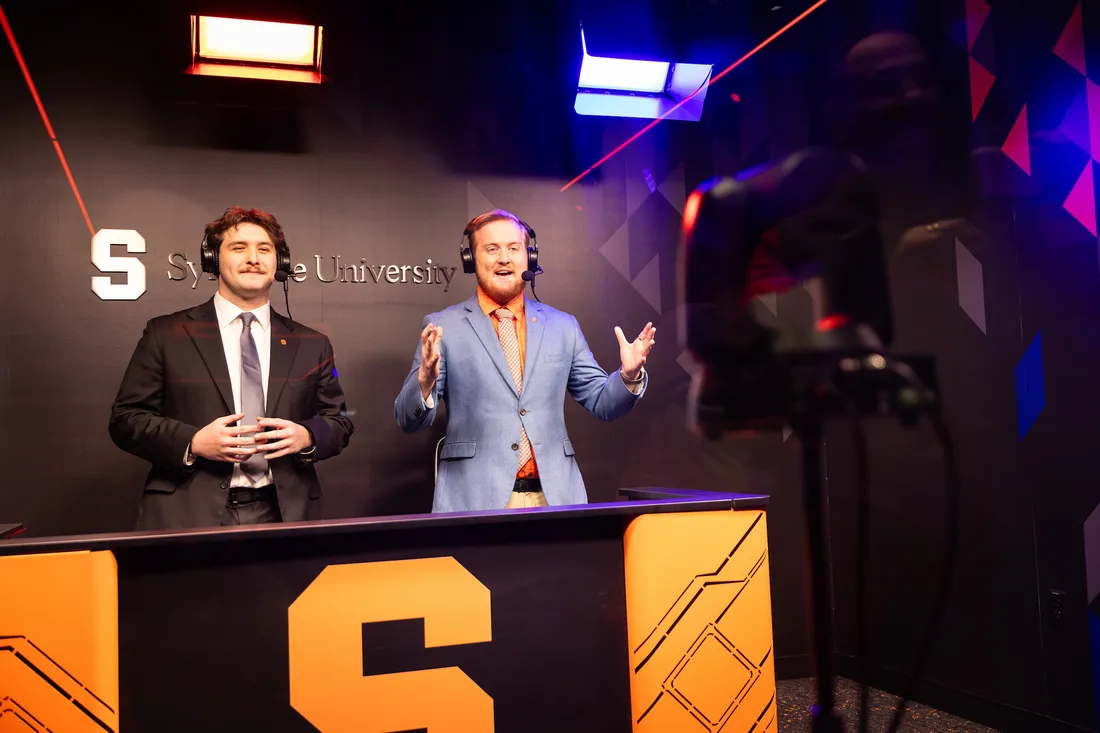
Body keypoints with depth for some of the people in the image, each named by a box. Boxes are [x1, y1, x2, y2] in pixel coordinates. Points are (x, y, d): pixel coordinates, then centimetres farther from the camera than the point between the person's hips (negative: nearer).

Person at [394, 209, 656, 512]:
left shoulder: (564, 326, 10)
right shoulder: (442, 327, 3)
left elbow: (602, 402, 14)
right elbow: (409, 420, 1)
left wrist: (629, 375, -6)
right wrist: (425, 379, -19)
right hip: (475, 499, -2)